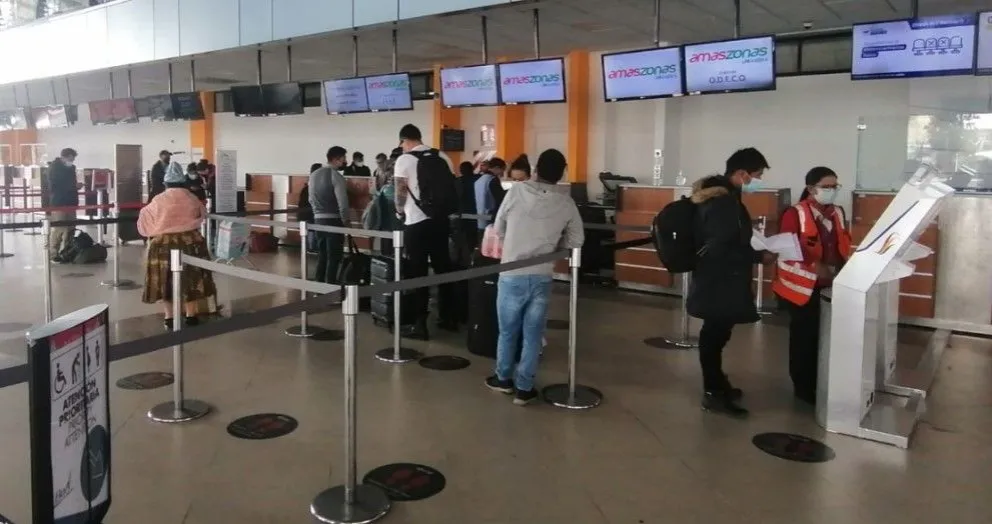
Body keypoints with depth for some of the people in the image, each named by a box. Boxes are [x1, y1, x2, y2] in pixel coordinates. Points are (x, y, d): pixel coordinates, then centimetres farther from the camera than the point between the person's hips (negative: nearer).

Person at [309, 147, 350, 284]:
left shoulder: (314, 175, 11)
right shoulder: (337, 176, -13)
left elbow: (311, 199, 15)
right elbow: (342, 202, -17)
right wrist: (345, 220, -6)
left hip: (318, 219, 7)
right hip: (333, 220, -7)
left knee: (322, 254, 16)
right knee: (333, 256, -1)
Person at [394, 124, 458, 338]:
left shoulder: (404, 159, -6)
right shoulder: (442, 157, 7)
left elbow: (400, 192, -8)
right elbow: (452, 186, 9)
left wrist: (400, 212, 11)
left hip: (416, 222, -5)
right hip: (441, 220, 5)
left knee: (418, 272, 2)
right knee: (443, 268, 14)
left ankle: (420, 324, 4)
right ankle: (448, 318, 22)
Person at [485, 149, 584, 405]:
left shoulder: (517, 191, -7)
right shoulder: (566, 204, -3)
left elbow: (498, 229, 4)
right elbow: (576, 241, 6)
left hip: (512, 275, -1)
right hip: (542, 277, 1)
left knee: (508, 331, 15)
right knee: (533, 334, 10)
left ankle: (503, 378, 31)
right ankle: (524, 388, 15)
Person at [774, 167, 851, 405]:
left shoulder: (838, 213, 11)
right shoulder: (795, 213, -10)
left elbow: (843, 245, 17)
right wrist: (815, 266, -24)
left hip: (830, 285, 6)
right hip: (803, 285, -6)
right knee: (805, 336, 2)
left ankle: (820, 385, 21)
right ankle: (804, 388, 15)